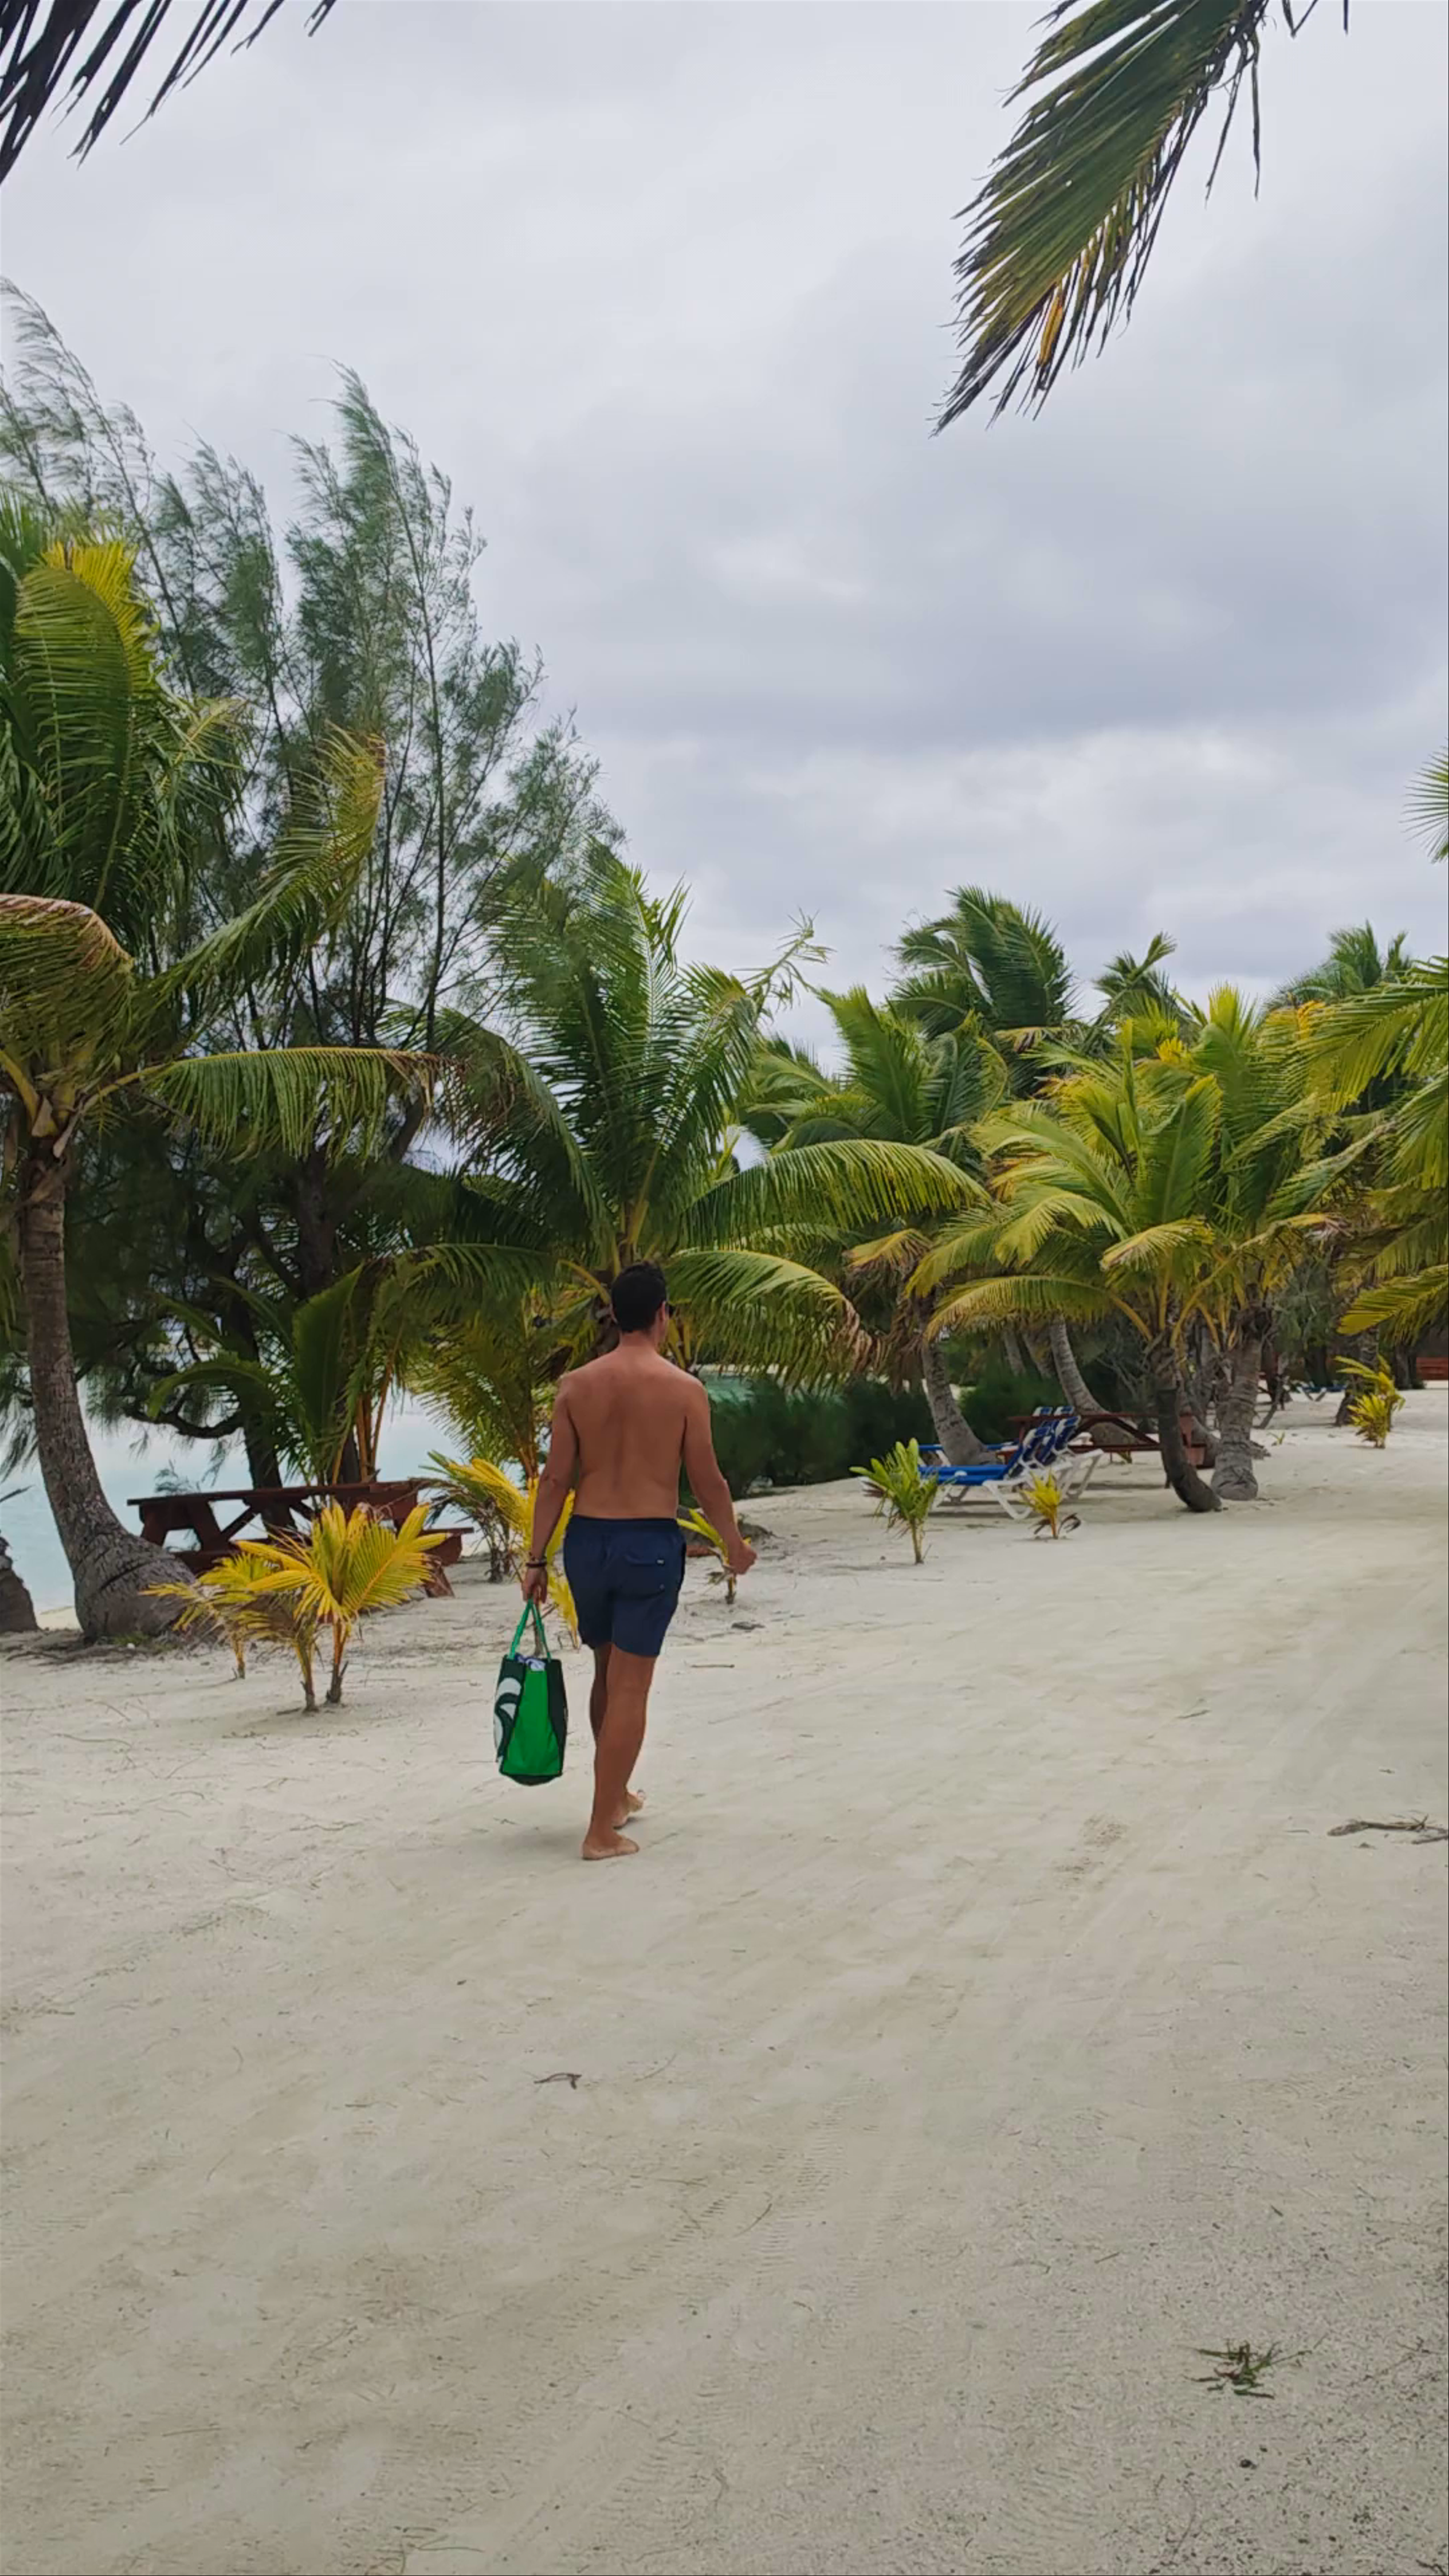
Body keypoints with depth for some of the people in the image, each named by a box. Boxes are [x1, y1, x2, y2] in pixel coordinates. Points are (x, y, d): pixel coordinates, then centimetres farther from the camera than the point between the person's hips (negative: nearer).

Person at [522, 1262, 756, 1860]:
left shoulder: (577, 1385, 0)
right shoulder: (684, 1389, -7)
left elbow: (555, 1479, -1)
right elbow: (707, 1482, -3)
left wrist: (536, 1558, 5)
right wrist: (734, 1544, 13)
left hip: (587, 1539, 4)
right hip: (651, 1542, -3)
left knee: (607, 1673, 22)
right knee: (630, 1687, 1)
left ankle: (616, 1796, 37)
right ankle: (602, 1832, 1)